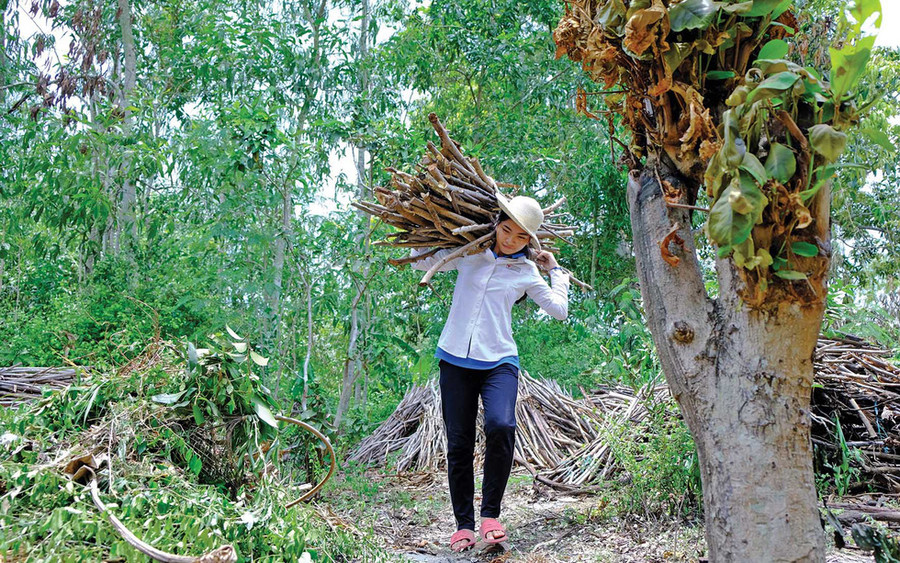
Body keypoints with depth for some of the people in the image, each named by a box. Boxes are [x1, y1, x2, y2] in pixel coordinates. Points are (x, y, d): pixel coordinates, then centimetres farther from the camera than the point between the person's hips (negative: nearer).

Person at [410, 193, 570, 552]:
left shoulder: (526, 271, 8)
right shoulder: (467, 254, 7)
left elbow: (559, 310, 10)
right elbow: (420, 262, 15)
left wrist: (556, 271, 14)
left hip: (499, 361, -1)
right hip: (455, 359, 1)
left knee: (500, 427, -27)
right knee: (459, 444, 1)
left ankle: (490, 514, -11)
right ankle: (464, 524, 13)